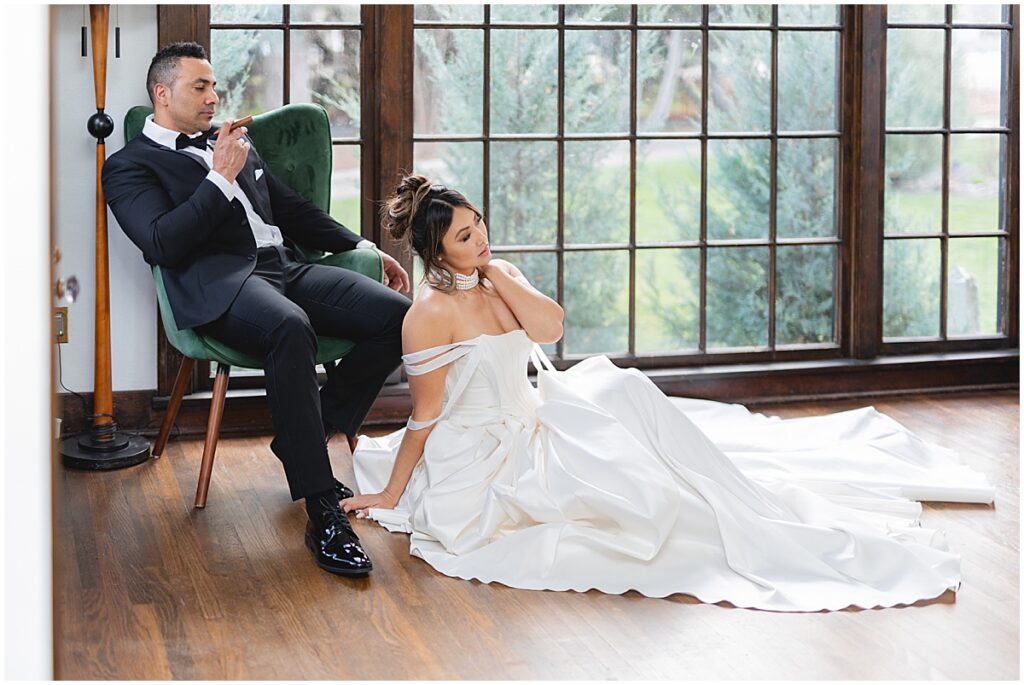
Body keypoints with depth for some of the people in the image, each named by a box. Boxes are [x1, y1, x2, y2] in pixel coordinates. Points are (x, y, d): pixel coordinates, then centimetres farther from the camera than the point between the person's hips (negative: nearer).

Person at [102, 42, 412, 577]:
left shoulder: (233, 142, 29)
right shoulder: (130, 166, 8)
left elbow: (294, 209, 33)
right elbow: (162, 243, -9)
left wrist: (365, 249, 25)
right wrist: (220, 179, -7)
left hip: (287, 267, 7)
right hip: (220, 284, -7)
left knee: (397, 314, -16)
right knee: (290, 327, -41)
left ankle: (306, 439, 0)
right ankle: (322, 512, -41)